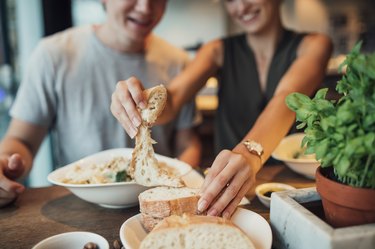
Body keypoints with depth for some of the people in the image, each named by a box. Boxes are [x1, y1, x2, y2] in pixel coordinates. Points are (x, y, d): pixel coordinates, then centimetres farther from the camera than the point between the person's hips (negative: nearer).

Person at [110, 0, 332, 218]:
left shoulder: (312, 46, -1)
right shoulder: (220, 51, 4)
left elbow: (287, 99, -23)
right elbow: (172, 99, -12)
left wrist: (251, 152, -42)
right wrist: (142, 104, -35)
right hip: (225, 184, 2)